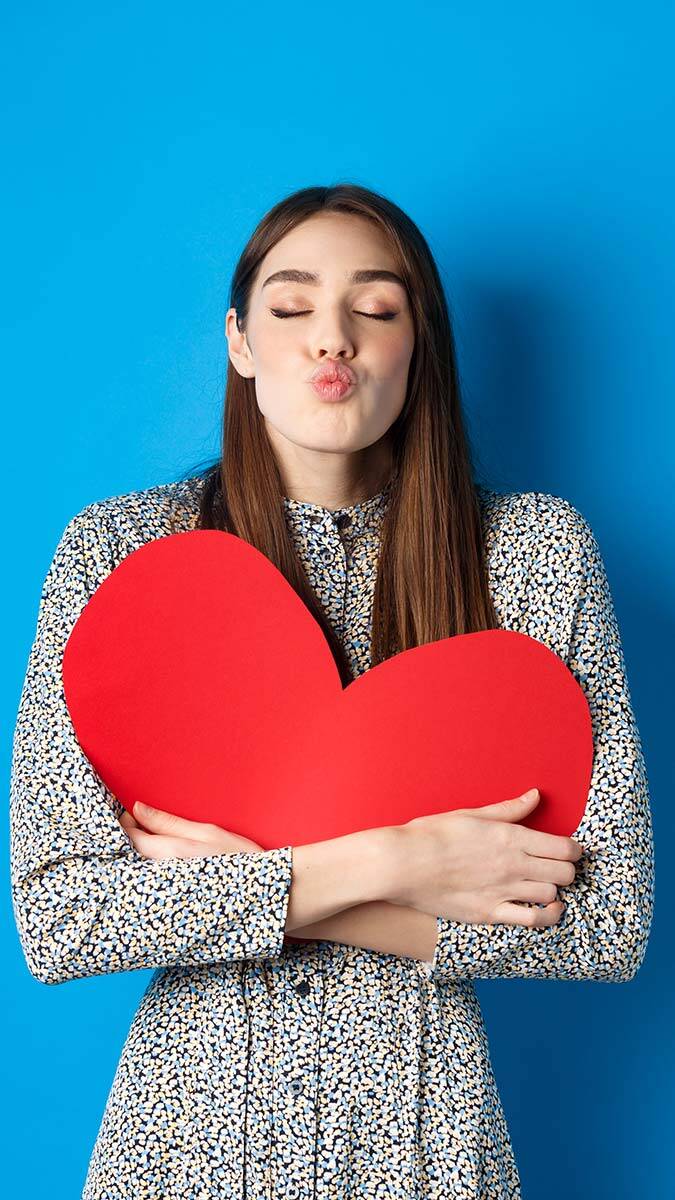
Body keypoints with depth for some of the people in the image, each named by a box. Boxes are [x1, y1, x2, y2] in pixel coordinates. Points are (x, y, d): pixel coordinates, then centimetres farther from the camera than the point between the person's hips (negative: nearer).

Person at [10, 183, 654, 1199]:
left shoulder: (537, 552, -9)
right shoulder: (114, 549, -9)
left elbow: (611, 922, -11)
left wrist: (242, 888, -16)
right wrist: (380, 865, -21)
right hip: (192, 1116, 0)